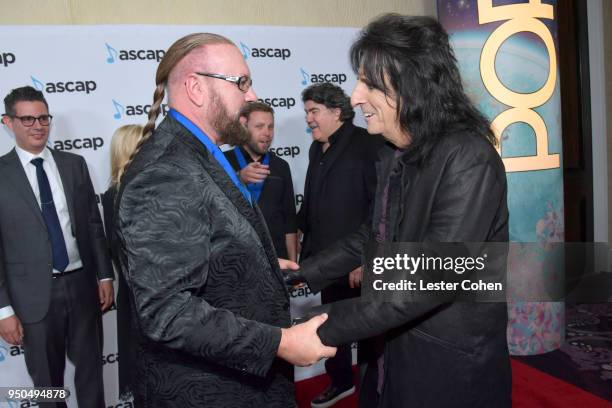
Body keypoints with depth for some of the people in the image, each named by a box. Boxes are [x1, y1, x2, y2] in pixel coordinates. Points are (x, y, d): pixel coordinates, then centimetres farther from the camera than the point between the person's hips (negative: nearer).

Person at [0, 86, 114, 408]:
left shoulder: (74, 164, 4)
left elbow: (94, 222, 7)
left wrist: (105, 275, 4)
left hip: (82, 284, 3)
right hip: (34, 295, -2)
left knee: (90, 368, 17)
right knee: (47, 380, 16)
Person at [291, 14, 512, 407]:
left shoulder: (469, 159, -23)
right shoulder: (393, 154, 2)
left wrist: (325, 328, -27)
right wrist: (300, 273, 6)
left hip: (454, 363, -7)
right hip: (400, 346, 7)